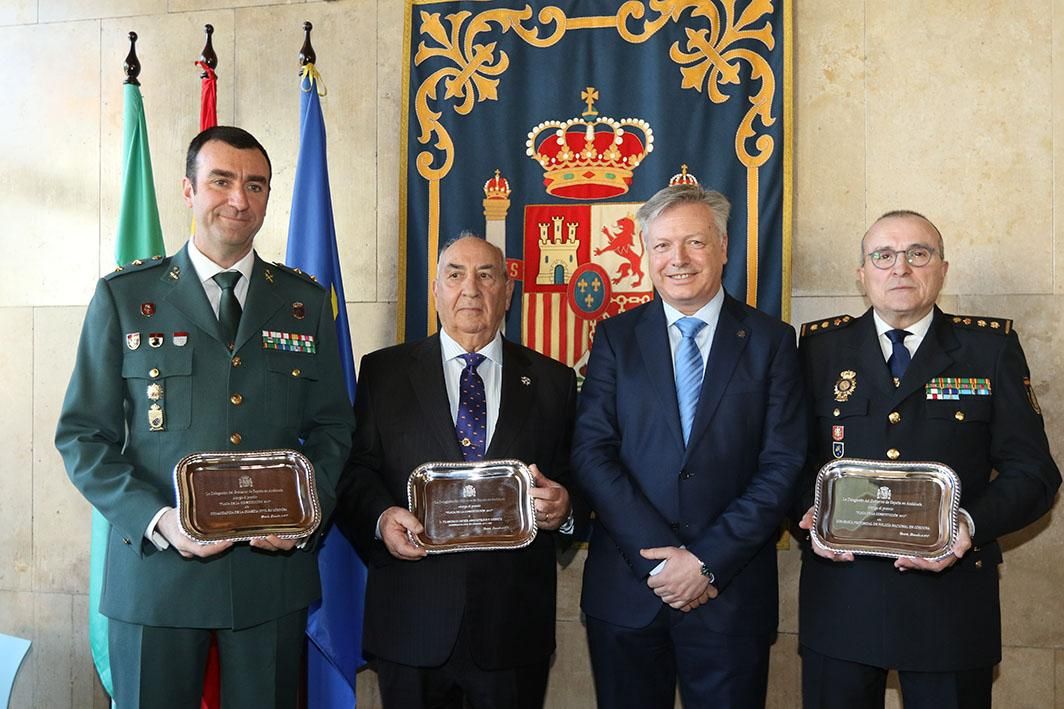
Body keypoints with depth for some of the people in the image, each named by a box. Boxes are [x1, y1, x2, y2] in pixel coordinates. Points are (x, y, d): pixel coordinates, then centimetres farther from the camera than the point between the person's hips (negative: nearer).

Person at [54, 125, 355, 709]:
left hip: (274, 567, 2)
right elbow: (81, 434, 0)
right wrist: (156, 519, -14)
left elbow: (332, 426, 10)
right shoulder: (123, 296, 2)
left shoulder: (306, 302, 8)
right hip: (155, 570, -1)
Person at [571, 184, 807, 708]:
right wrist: (659, 557, -13)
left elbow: (783, 465, -4)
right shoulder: (615, 338, 4)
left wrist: (709, 561, -12)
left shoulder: (771, 341, 2)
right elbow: (591, 452, -4)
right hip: (625, 590, 1)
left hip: (730, 592, -1)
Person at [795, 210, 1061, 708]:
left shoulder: (993, 348, 2)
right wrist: (809, 515, -12)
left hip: (950, 597, 0)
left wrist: (971, 524, -17)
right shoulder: (820, 346, 4)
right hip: (841, 593, 1)